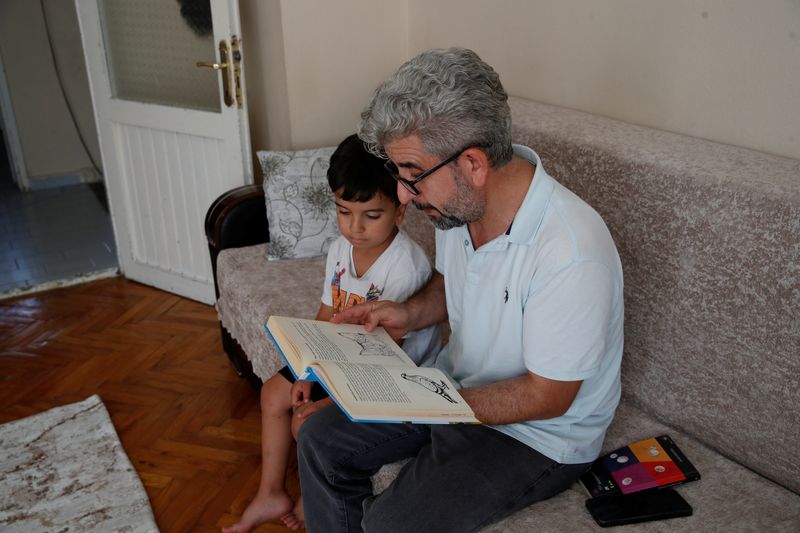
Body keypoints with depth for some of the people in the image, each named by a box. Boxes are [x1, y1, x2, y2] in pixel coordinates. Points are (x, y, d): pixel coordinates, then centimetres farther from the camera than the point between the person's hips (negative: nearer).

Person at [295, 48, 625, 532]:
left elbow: (547, 396, -23)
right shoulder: (458, 202, -10)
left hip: (540, 434, -7)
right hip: (456, 386, 7)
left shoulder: (571, 254, -34)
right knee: (321, 442, 2)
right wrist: (411, 314, -8)